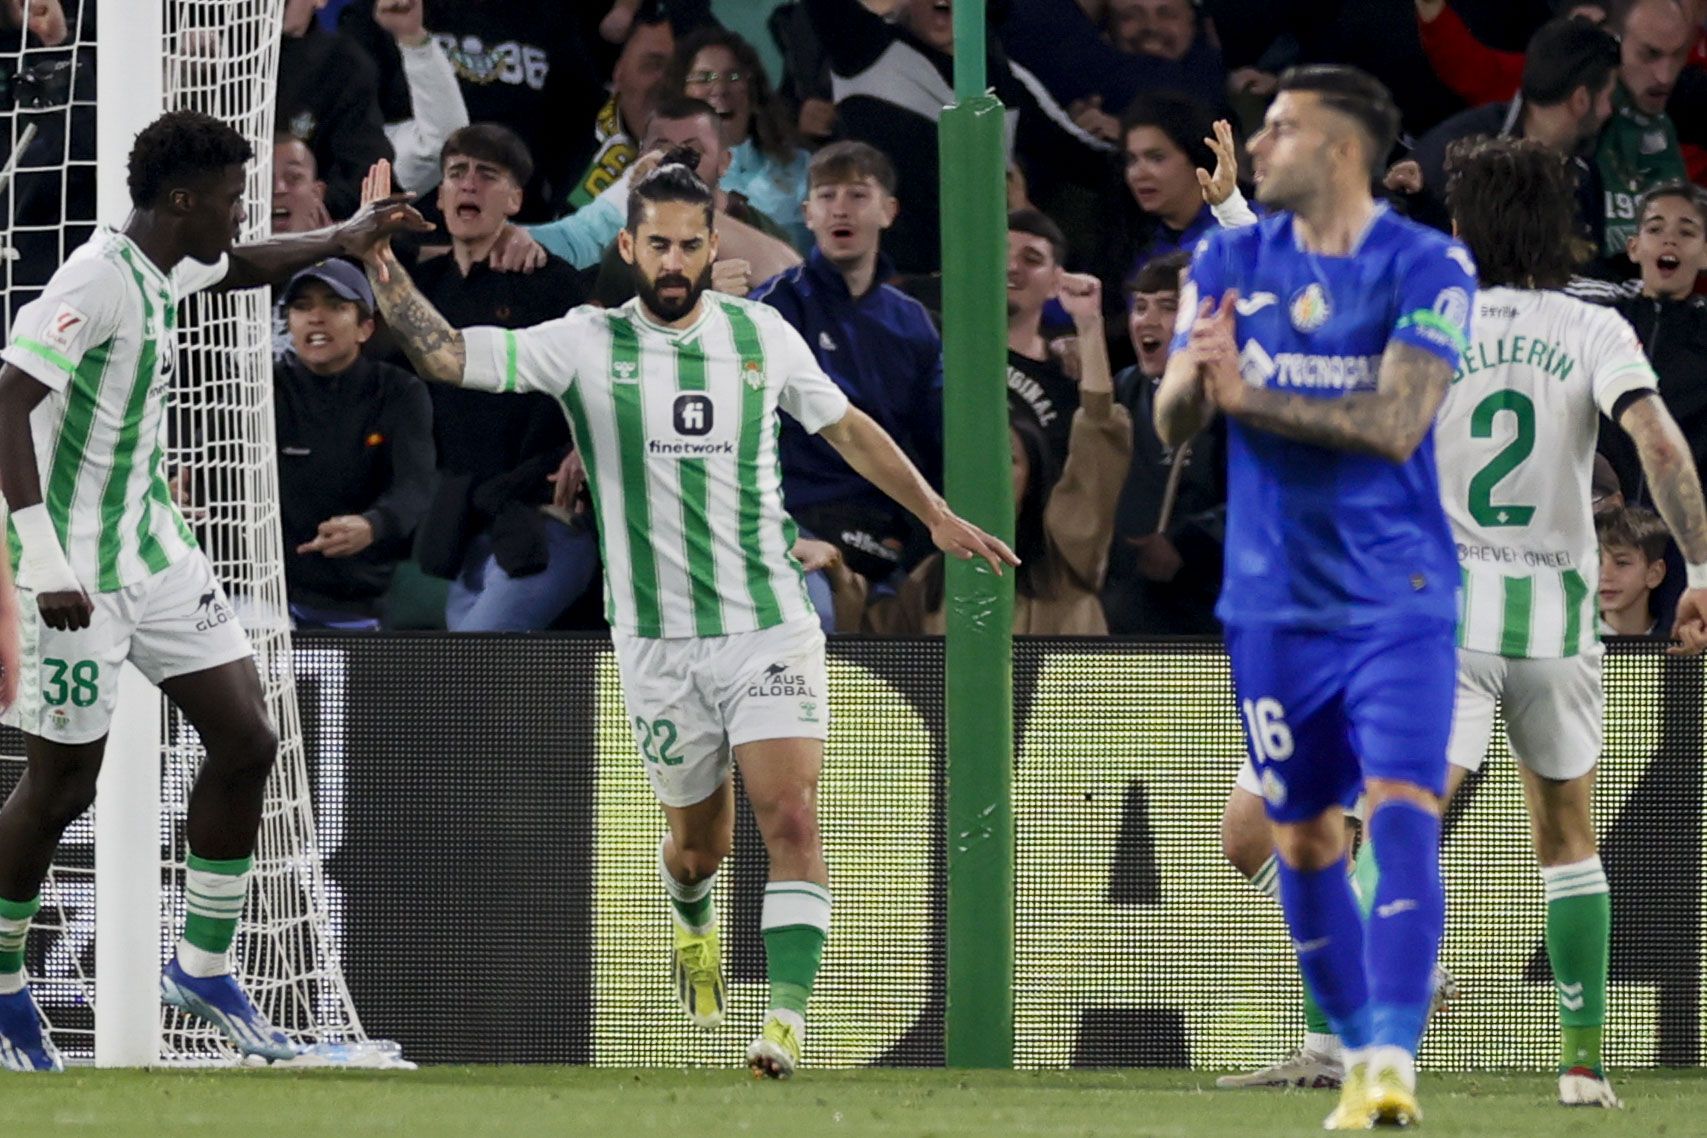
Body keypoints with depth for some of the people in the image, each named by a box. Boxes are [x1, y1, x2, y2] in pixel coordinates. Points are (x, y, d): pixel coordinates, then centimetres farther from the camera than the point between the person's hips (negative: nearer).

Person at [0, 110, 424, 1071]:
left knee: (246, 742, 5)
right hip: (79, 571, -9)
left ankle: (205, 966, 17)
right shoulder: (97, 281, -21)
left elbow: (241, 267, 34)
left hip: (155, 548, 9)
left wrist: (342, 239, 25)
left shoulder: (170, 268, 7)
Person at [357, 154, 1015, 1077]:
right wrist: (381, 266, -24)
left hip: (770, 624, 0)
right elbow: (447, 357, -12)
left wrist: (936, 516, 19)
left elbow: (847, 429, 17)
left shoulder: (760, 334, 3)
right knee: (701, 840, 13)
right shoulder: (587, 345, -4)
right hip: (659, 644, 0)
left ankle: (787, 1017, -19)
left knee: (790, 819, -16)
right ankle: (691, 922, 48)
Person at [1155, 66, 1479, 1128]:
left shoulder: (1427, 267, -8)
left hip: (1396, 593, -4)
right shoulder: (1231, 262, 6)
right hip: (1275, 598, 4)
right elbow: (1173, 423, 1)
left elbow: (1397, 424, -18)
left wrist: (1249, 394, -24)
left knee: (1401, 808, -18)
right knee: (1304, 838, 8)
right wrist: (1194, 379, -22)